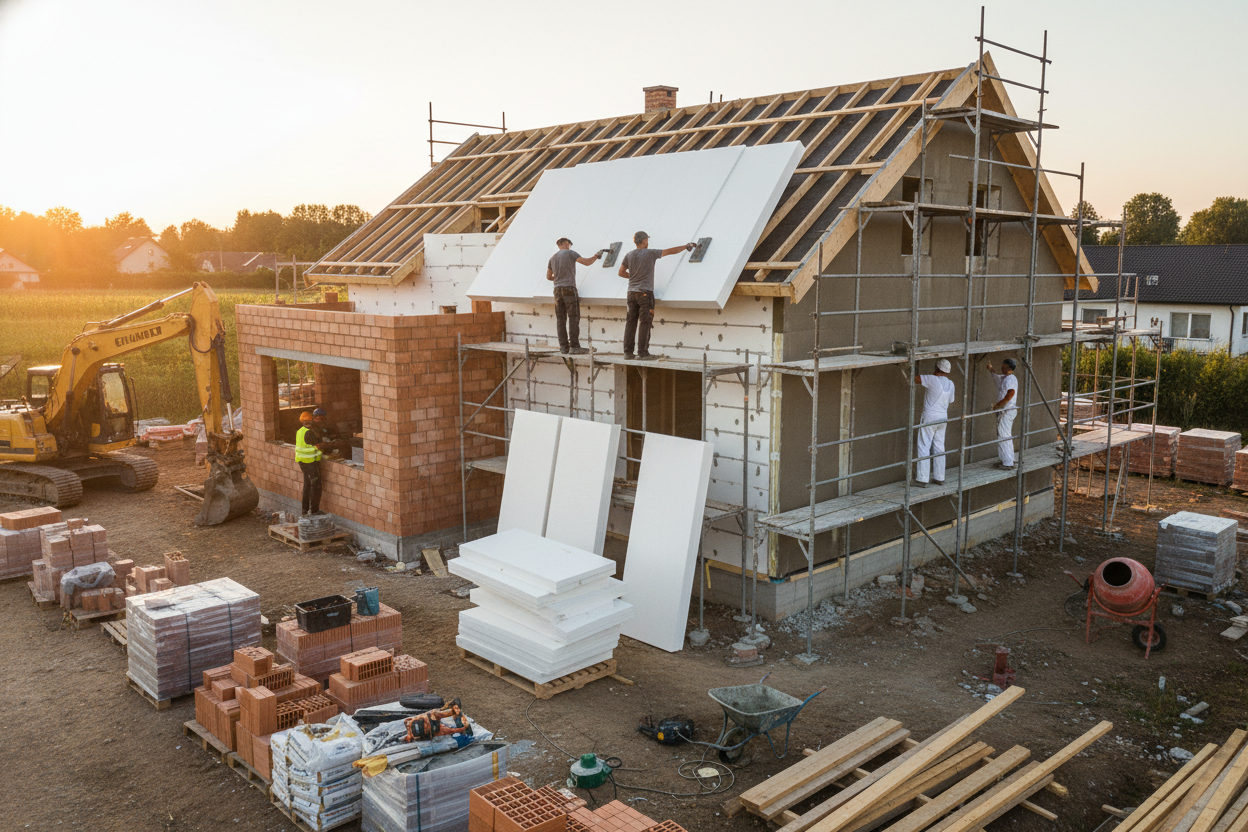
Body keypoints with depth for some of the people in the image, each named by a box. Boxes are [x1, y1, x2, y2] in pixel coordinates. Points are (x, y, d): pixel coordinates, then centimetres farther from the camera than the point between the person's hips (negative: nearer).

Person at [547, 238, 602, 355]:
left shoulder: (553, 257, 17)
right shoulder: (570, 253, -1)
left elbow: (548, 276, 22)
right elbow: (586, 262, -7)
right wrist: (596, 256, 9)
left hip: (557, 290, 6)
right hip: (569, 289, -6)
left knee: (561, 319, 6)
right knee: (573, 318, -6)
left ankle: (564, 347, 4)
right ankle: (574, 347, -10)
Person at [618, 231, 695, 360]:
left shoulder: (628, 255, 7)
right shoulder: (650, 253, -6)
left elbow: (621, 272, 12)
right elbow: (671, 251, -1)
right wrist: (686, 246, 10)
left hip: (632, 291, 5)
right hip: (645, 292, -5)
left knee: (631, 322, 8)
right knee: (645, 323, -4)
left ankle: (628, 352, 9)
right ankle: (642, 353, -6)